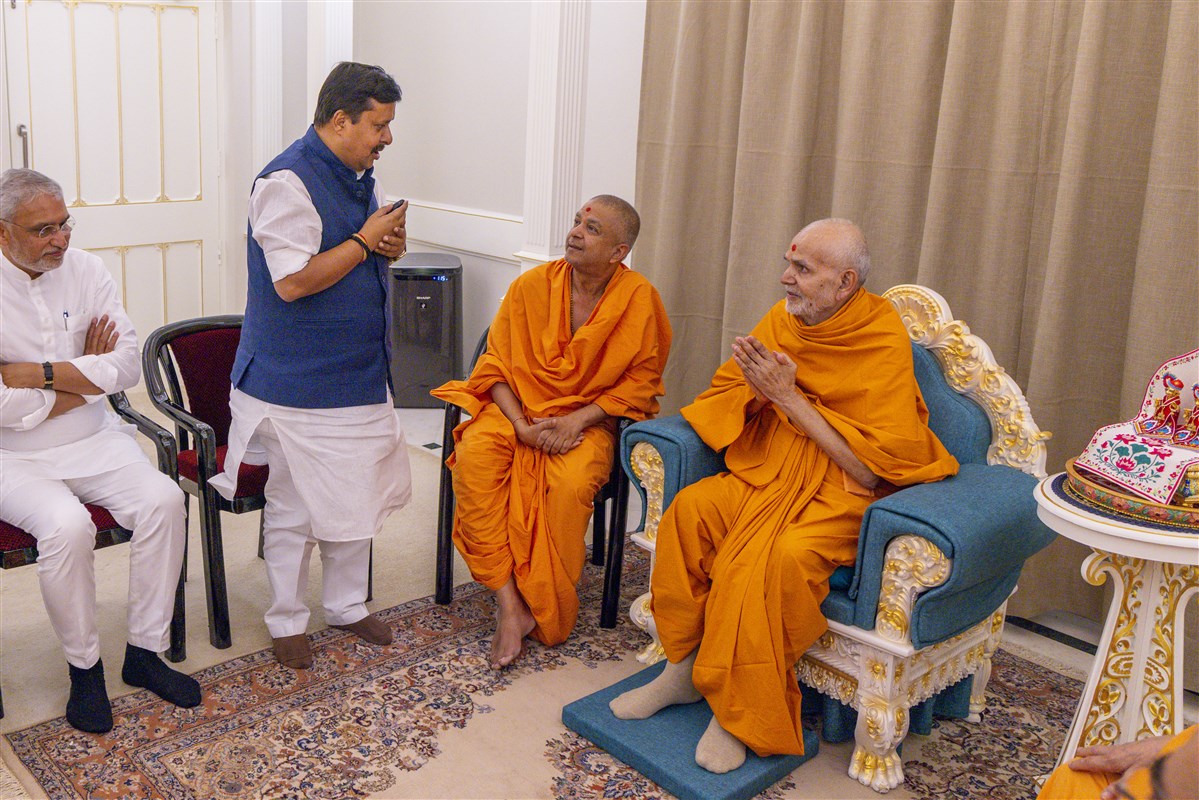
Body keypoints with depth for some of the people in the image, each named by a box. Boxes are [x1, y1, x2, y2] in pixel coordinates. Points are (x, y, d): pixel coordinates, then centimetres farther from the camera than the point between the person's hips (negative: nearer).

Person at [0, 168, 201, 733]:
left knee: (163, 499, -20)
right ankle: (84, 667, -7)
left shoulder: (84, 271, 1)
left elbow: (128, 366, -7)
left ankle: (145, 652, -5)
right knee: (67, 525, -31)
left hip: (93, 440, 4)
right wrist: (84, 377, -10)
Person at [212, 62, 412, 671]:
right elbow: (293, 281, -25)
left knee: (357, 496, 15)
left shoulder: (360, 177, 11)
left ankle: (346, 605, 32)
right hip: (298, 385, -9)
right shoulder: (287, 181, -18)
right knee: (294, 506, 4)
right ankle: (286, 620, 22)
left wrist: (390, 246, -1)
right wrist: (365, 240, -19)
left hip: (359, 375, 9)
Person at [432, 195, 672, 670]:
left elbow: (641, 381, -2)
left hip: (588, 419, -2)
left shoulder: (639, 299, -5)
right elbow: (496, 364, 2)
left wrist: (578, 419, -15)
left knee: (571, 483, -34)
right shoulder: (531, 286, -1)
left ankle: (538, 608, -14)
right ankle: (507, 601, -25)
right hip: (518, 407, 2)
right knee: (475, 456, -30)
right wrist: (521, 424, -14)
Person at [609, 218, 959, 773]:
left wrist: (790, 399, -21)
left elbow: (874, 467, -20)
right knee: (688, 509, -19)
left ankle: (740, 715, -15)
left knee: (781, 556, -33)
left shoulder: (886, 345, -15)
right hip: (770, 473, 6)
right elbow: (727, 392, 13)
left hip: (842, 497, -6)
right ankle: (684, 669, -6)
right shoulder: (783, 318, 3)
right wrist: (757, 388, -12)